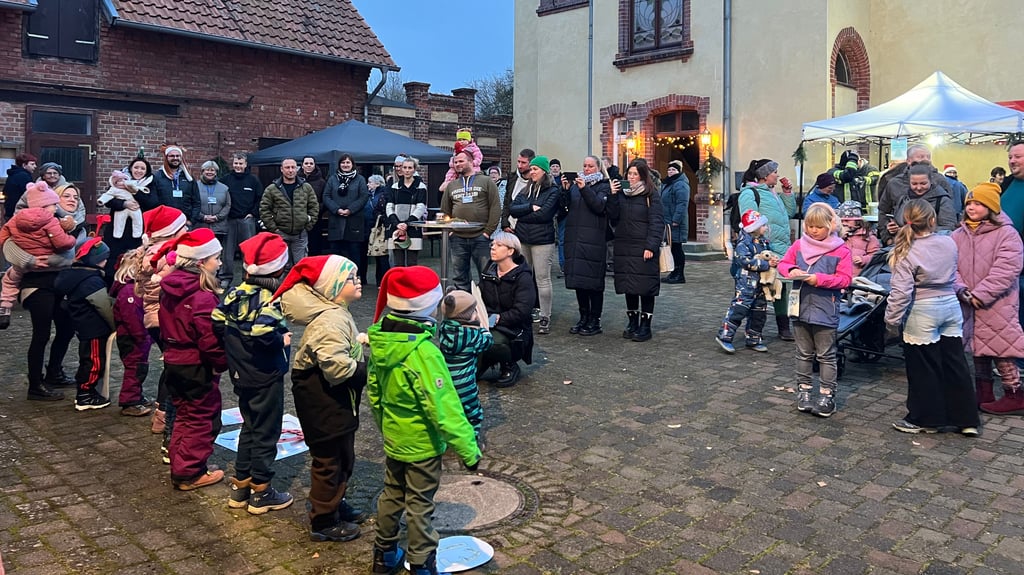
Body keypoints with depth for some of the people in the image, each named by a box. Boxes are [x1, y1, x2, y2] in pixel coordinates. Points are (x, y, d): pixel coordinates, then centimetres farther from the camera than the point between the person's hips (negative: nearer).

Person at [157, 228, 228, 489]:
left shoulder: (168, 289, 3)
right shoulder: (203, 297, -25)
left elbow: (165, 329, 13)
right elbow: (211, 340, -25)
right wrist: (223, 363, -10)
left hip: (173, 362, 8)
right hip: (198, 367, -8)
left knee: (183, 415, 21)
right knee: (202, 419, 7)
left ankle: (180, 466, 31)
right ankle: (190, 473, 16)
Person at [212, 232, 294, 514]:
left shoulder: (236, 293, 1)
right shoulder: (271, 297, -21)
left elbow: (216, 322, 0)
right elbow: (262, 332, -35)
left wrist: (233, 342, 12)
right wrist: (282, 340, -18)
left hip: (241, 376, 7)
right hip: (266, 377, -7)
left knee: (249, 428, 21)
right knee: (266, 433, 5)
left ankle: (240, 486, 29)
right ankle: (261, 493, 15)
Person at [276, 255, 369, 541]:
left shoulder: (337, 313, 8)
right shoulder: (329, 321, -26)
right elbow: (337, 367, -34)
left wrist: (362, 364, 5)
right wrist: (365, 371, -20)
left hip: (337, 400, 10)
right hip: (324, 402, -10)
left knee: (343, 457, 22)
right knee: (329, 460, 4)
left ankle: (336, 504, 40)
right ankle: (323, 522, 19)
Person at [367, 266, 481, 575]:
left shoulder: (380, 339, -7)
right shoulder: (423, 351, -30)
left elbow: (373, 392, 6)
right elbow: (444, 408, -28)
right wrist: (468, 449, -19)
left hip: (393, 438, 7)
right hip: (422, 443, -7)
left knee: (392, 495, 23)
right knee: (419, 506, 8)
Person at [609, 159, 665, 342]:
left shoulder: (651, 195, -3)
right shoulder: (621, 193, 11)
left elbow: (657, 222, -9)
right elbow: (613, 218, 5)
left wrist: (651, 247, -17)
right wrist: (613, 196, -6)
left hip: (643, 248, -5)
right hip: (624, 247, 5)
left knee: (645, 287, -2)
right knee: (628, 287, 9)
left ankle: (645, 326, 6)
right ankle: (632, 322, 20)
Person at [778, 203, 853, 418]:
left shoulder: (840, 250, -8)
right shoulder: (799, 245, 3)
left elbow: (845, 279, -10)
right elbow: (783, 263, 8)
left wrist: (820, 279, -22)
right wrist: (791, 270, -14)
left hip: (825, 310, -4)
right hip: (801, 308, 4)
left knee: (826, 355, 6)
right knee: (804, 353, 15)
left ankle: (827, 396, 14)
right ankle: (804, 391, 27)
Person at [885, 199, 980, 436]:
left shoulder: (907, 253, -17)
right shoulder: (949, 243, -1)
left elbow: (901, 291, -18)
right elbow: (953, 274, 14)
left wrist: (892, 319, -9)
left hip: (922, 313, -5)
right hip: (951, 307, 5)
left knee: (923, 369, 6)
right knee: (955, 363, 13)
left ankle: (925, 420, 17)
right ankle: (967, 420, 21)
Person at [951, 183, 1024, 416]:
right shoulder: (958, 235, 6)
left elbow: (1005, 270, -16)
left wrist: (980, 295, -19)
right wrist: (962, 291, -14)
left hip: (997, 305, -5)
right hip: (967, 304, 5)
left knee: (1001, 347, -3)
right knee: (978, 348, 14)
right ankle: (984, 394, 26)